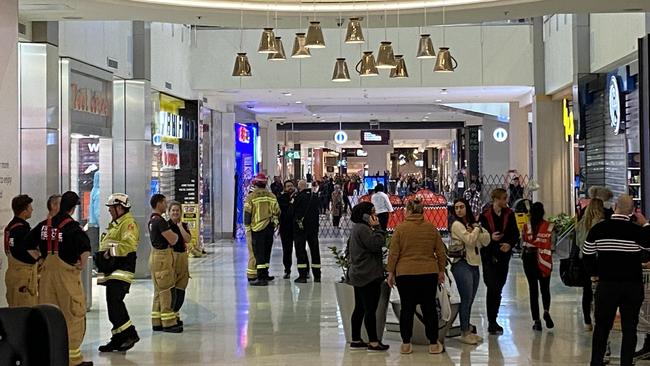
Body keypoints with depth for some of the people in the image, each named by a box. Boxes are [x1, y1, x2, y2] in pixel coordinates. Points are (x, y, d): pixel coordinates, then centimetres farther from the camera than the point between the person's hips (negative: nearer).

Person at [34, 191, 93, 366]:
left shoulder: (45, 224, 8)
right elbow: (86, 248, -24)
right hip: (67, 273, -6)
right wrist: (82, 265, -8)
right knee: (73, 315, 3)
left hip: (47, 272, 6)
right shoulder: (73, 227, -12)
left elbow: (28, 242, 15)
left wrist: (42, 258, 17)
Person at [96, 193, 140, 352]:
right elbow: (107, 245, 31)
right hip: (112, 270, 10)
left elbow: (129, 245, -25)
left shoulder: (129, 223, -10)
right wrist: (102, 255, 13)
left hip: (121, 270, -10)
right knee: (113, 303, 10)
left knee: (114, 301, -17)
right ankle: (118, 339, 16)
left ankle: (130, 334, -12)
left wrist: (111, 251, -20)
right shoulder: (114, 224, 22)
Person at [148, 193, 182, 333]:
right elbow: (172, 240, -18)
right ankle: (168, 323, -3)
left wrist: (172, 236, 5)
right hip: (162, 257, -11)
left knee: (159, 291, 14)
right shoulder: (159, 221, -18)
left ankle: (157, 322, 18)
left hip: (156, 255, 11)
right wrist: (176, 235, 2)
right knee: (167, 291, -6)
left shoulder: (152, 220, 14)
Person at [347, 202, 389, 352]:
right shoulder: (363, 229, -17)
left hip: (359, 275, 11)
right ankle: (373, 342, -3)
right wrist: (377, 227, -14)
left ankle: (356, 340, 17)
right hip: (369, 276, -11)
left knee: (359, 309, 13)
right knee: (370, 310, -6)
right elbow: (377, 244, -22)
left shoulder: (357, 228, 16)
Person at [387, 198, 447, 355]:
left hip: (405, 273, -2)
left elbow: (393, 253, -5)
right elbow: (441, 252, 7)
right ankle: (433, 343, 12)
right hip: (429, 273, 2)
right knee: (429, 308, 8)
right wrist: (441, 270, 17)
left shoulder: (400, 228, -5)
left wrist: (390, 272, 4)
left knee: (407, 308, 5)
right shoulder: (431, 228, 3)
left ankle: (406, 344, 9)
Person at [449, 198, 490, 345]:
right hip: (462, 264, -7)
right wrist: (476, 228, -1)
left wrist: (478, 228, -6)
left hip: (474, 264, 7)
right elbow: (470, 240, -17)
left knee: (469, 300, 11)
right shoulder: (457, 225, -6)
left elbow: (486, 242, 9)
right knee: (466, 299, -6)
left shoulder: (472, 224, 15)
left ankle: (468, 331, 18)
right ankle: (464, 333, 0)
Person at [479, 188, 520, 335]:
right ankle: (492, 322, -6)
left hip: (504, 255, 4)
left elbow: (515, 234, 8)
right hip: (489, 256, -4)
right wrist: (491, 238, -24)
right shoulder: (485, 215, -7)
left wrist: (510, 244, -11)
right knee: (493, 288, -10)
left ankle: (493, 321, 20)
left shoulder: (509, 214, 5)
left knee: (498, 288, 10)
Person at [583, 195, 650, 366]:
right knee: (629, 327, 8)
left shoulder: (598, 229, -5)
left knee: (602, 326, 13)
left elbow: (587, 255, 3)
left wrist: (593, 274, 16)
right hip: (633, 286, -1)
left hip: (606, 284, 1)